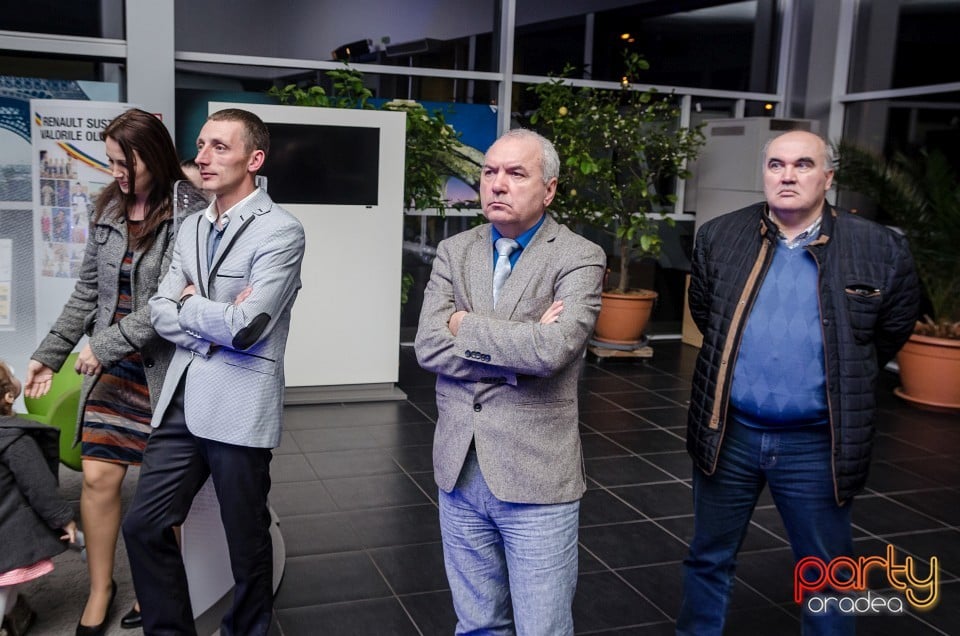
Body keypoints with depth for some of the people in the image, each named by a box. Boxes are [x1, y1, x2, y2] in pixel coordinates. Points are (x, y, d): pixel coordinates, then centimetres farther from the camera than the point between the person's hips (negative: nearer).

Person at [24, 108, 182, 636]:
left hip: (163, 369, -5)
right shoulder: (108, 210, 8)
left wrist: (104, 345, -16)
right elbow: (87, 292, 14)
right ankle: (100, 590, 25)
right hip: (112, 369, 5)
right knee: (98, 477, 6)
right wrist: (49, 354, 13)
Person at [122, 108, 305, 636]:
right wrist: (216, 325, -10)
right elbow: (161, 314, 7)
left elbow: (244, 327, -19)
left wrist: (189, 302, -3)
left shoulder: (280, 231, -11)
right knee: (143, 527, 9)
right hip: (182, 399, 7)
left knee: (246, 542, 9)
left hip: (238, 407, -6)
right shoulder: (191, 227, 13)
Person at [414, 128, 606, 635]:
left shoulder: (579, 259, -8)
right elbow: (428, 346, -8)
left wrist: (467, 324, -11)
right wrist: (519, 349, -16)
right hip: (459, 471, 4)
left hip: (536, 478, -4)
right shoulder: (453, 252, 5)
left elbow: (551, 349, -25)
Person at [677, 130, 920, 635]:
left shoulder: (881, 249, -8)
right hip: (727, 432, 2)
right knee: (708, 560, 17)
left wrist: (843, 381, 11)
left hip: (817, 444, -2)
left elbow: (892, 332, 7)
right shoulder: (718, 237, -2)